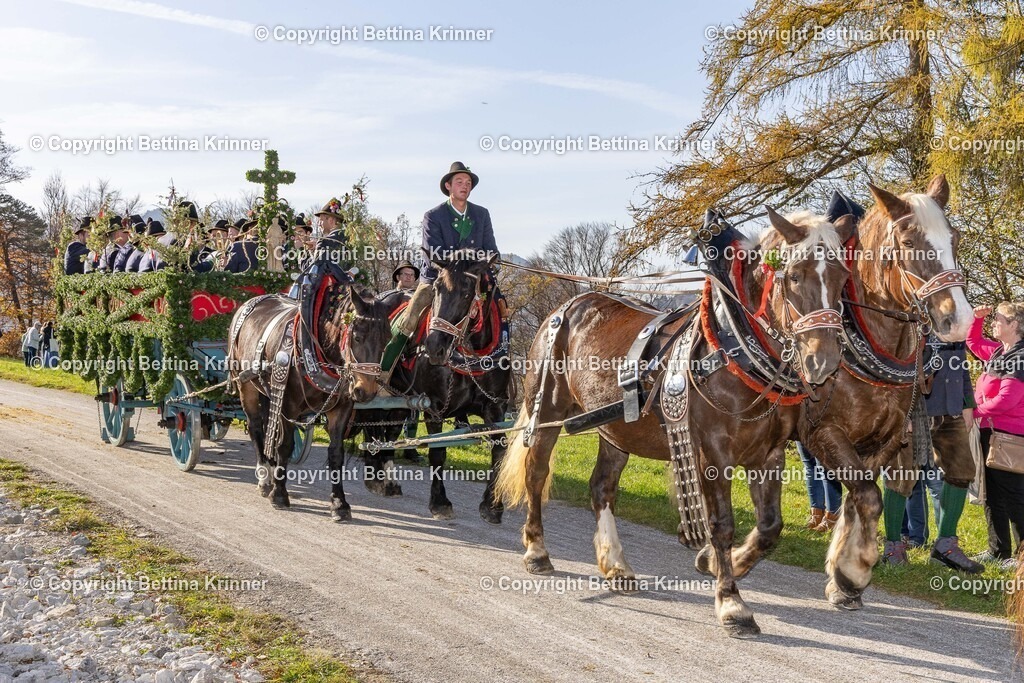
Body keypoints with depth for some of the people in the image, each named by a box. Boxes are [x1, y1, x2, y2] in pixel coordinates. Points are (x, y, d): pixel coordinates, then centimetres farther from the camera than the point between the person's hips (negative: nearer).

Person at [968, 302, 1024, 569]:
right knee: (992, 496, 14)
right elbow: (973, 342, 29)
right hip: (990, 432, 10)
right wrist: (977, 318, 13)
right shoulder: (998, 351, 10)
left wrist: (975, 411, -10)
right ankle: (998, 550, 22)